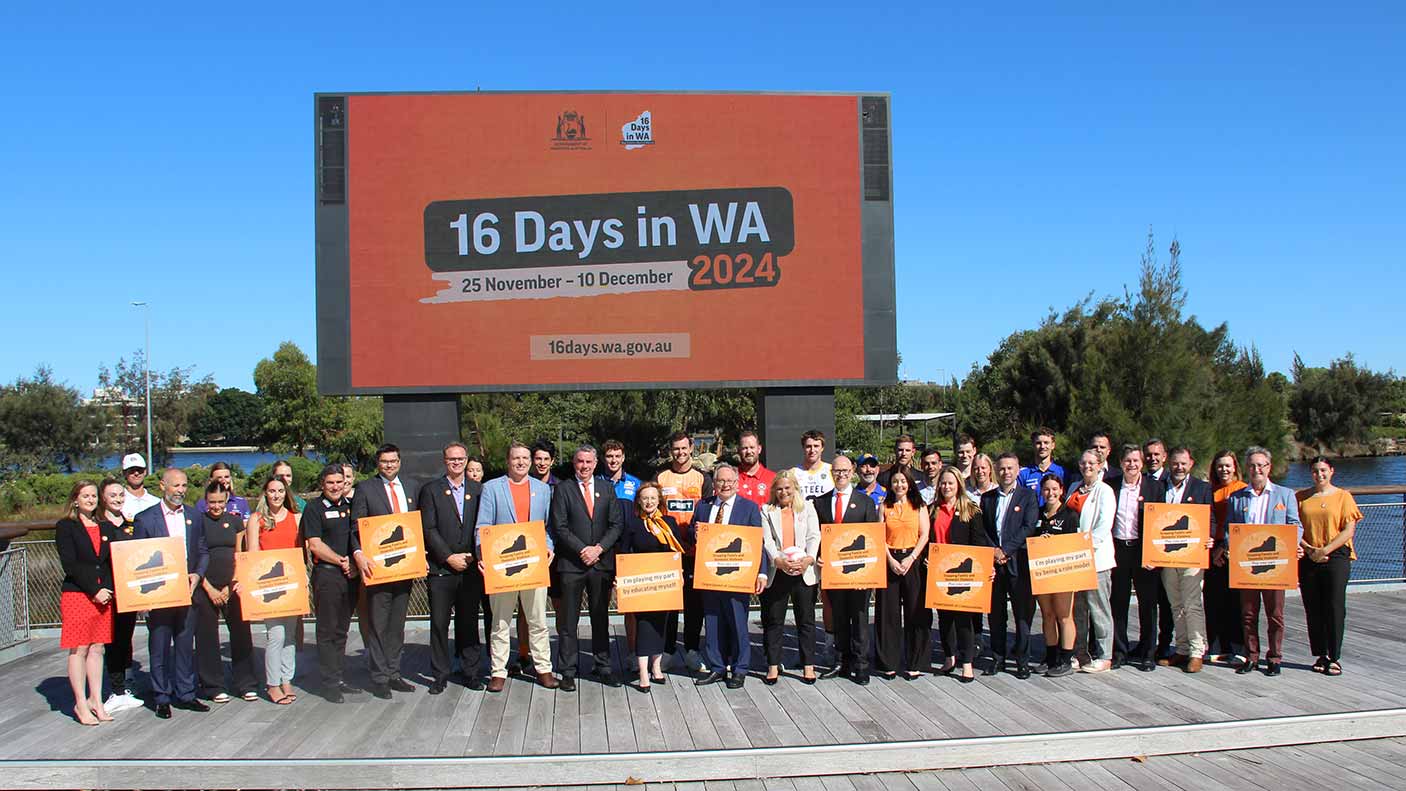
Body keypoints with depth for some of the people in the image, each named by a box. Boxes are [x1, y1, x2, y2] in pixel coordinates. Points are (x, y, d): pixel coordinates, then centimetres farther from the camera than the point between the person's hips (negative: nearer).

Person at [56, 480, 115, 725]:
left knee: (97, 649, 7)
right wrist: (95, 591, -14)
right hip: (77, 595, -5)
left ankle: (96, 700, 11)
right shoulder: (66, 527, -1)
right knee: (79, 650, -2)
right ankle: (81, 703, 3)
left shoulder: (104, 527, 15)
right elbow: (70, 565, -9)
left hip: (103, 595, 5)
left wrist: (109, 590, -1)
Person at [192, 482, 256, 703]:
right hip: (206, 587, -2)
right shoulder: (198, 521, 0)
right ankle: (213, 686, 13)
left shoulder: (235, 521, 9)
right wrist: (210, 589, -8)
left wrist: (230, 587, -1)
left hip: (232, 586, 2)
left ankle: (245, 684, 11)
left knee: (241, 633, 1)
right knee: (207, 637, 2)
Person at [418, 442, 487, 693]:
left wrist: (475, 557, -3)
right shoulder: (431, 490, 3)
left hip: (471, 568, 2)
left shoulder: (478, 489, 10)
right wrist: (449, 557, -10)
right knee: (439, 623, 2)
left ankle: (471, 672, 16)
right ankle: (440, 675, 11)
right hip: (440, 568, -2)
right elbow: (428, 529, -3)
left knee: (469, 622, 7)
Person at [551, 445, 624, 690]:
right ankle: (568, 672, 8)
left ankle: (603, 667, 18)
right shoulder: (563, 489, 2)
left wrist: (598, 548, -9)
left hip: (602, 563, 3)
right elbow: (559, 527, -5)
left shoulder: (607, 490, 11)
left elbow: (617, 524, 5)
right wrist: (583, 550, -12)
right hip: (571, 564, -2)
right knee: (568, 621, 1)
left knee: (601, 619, 9)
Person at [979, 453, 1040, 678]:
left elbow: (1029, 527, -8)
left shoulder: (1028, 496, 2)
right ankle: (998, 658, 18)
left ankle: (1023, 661, 8)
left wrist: (1006, 550, -13)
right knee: (995, 613, 8)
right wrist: (993, 551, -7)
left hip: (1018, 562, -3)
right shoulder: (987, 498, 13)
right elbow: (982, 529, 9)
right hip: (993, 561, 3)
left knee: (1023, 613, 0)